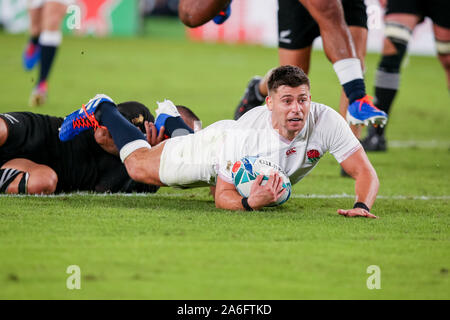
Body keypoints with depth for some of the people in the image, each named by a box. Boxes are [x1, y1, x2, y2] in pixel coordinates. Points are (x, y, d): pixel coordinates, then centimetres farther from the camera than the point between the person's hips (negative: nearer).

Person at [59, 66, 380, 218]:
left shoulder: (326, 121, -42)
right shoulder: (248, 130, -45)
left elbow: (365, 171, -38)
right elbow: (223, 195, -36)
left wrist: (362, 206, -59)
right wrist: (248, 203, -59)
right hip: (219, 144, -4)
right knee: (139, 167, 13)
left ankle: (170, 119, 66)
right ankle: (103, 110, 39)